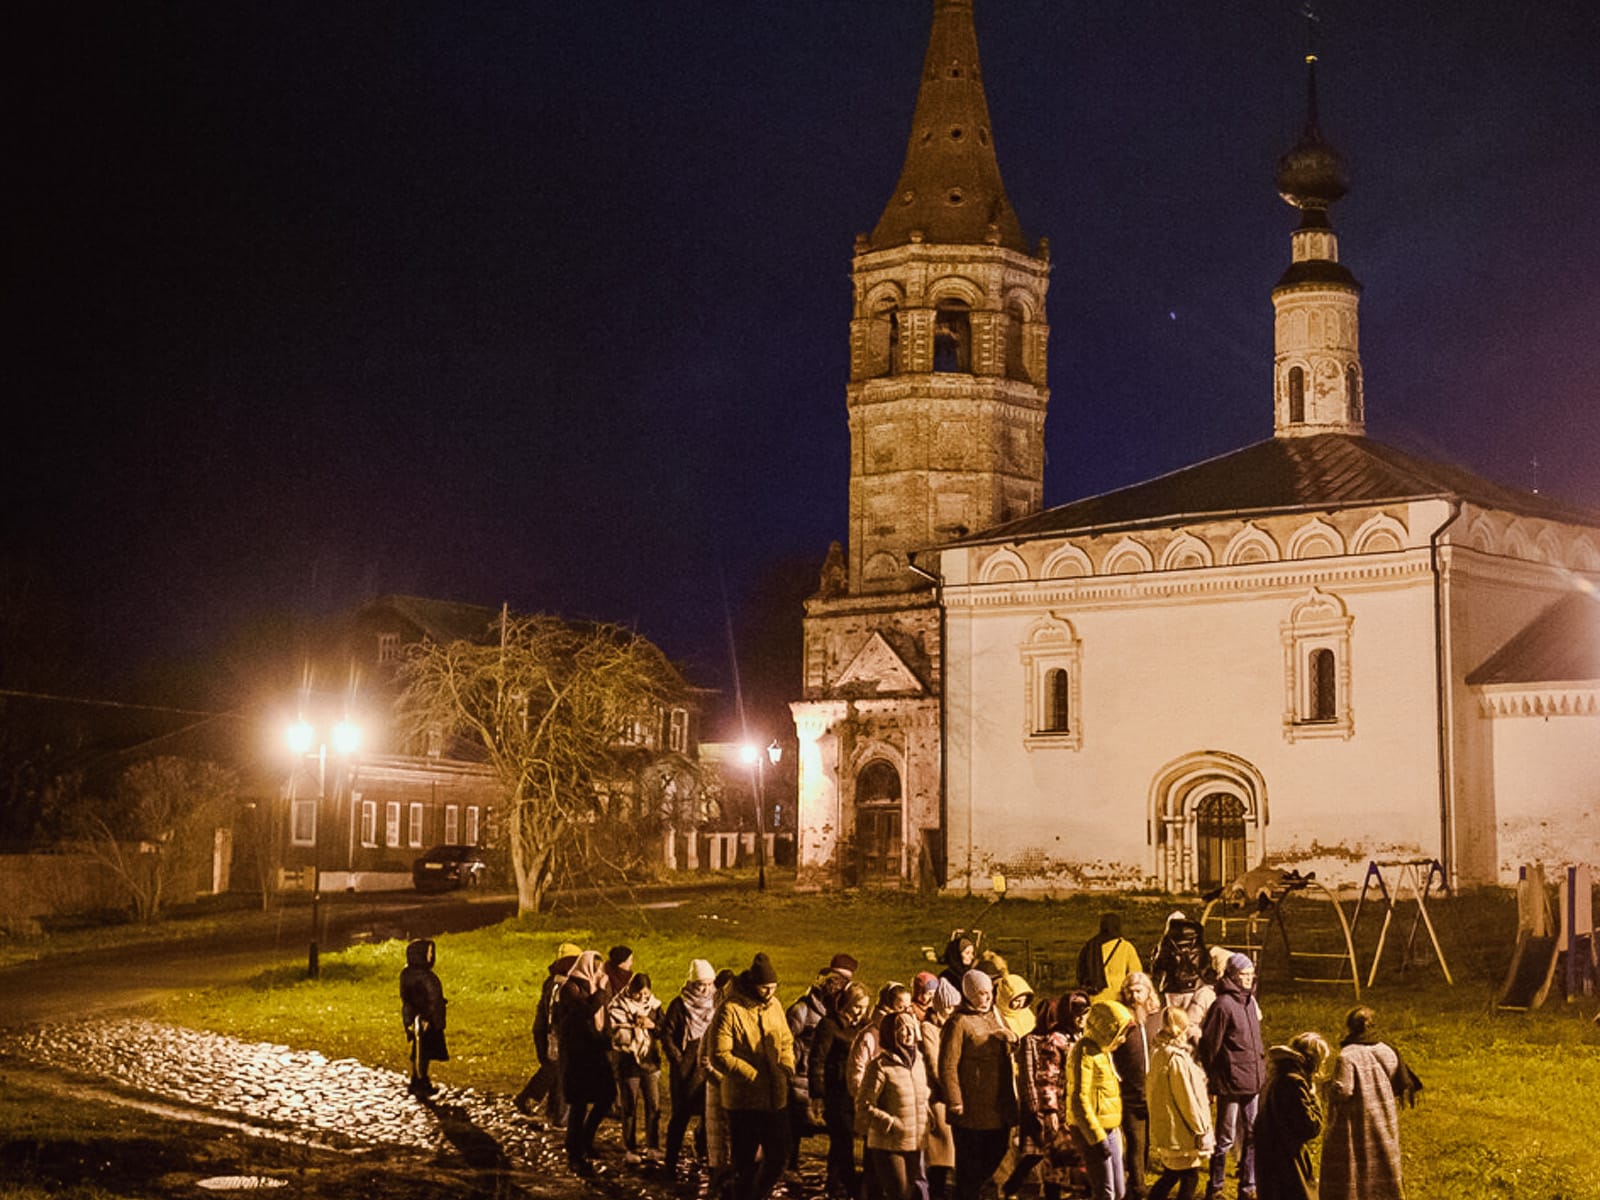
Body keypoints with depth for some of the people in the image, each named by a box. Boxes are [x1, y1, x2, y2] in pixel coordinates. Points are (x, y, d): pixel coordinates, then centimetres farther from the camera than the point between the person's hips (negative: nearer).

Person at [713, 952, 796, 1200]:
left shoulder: (774, 1005, 5)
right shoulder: (731, 1010, -15)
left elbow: (786, 1041, 18)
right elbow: (720, 1056, -17)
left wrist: (787, 1065, -1)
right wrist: (754, 1075, -18)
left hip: (776, 1098, 6)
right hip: (744, 1099, -6)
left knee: (778, 1157, 12)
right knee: (746, 1163, 3)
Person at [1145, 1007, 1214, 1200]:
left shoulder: (1158, 1053, 7)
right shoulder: (1177, 1058, -21)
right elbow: (1187, 1099, -20)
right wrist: (1201, 1130, -11)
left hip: (1164, 1129, 9)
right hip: (1182, 1133, -9)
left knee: (1170, 1177, 19)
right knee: (1190, 1179, 3)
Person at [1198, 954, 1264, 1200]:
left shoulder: (1249, 1001, 10)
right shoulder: (1223, 1004, -14)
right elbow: (1209, 1045, -13)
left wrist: (1261, 1070, 13)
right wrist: (1211, 1080, -11)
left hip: (1253, 1083, 7)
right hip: (1231, 1084, -7)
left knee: (1252, 1136, 11)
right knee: (1226, 1138, 2)